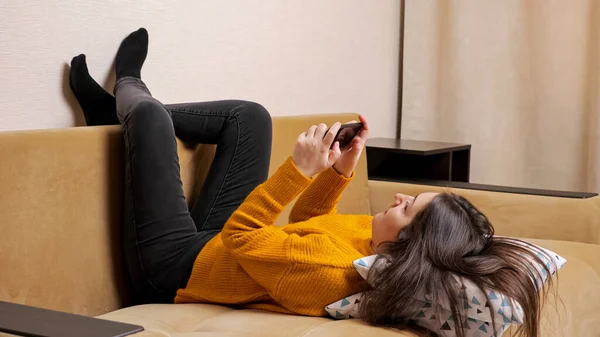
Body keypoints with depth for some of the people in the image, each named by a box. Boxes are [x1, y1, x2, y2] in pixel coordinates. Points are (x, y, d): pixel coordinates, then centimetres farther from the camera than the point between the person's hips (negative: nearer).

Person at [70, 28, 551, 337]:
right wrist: (339, 172, -13)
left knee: (151, 115, -5)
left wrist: (300, 169, -33)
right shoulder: (368, 241, -17)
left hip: (173, 268, -7)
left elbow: (237, 236, -30)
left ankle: (129, 92, 37)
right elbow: (307, 220, 2)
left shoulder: (328, 273, -41)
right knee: (248, 116, 9)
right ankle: (118, 109, 31)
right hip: (211, 246, 7)